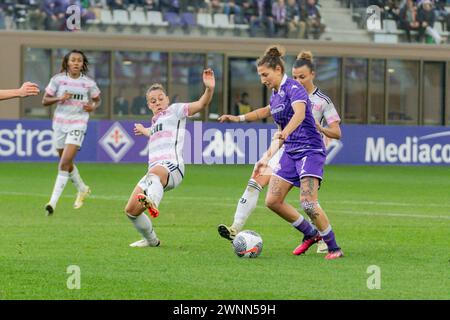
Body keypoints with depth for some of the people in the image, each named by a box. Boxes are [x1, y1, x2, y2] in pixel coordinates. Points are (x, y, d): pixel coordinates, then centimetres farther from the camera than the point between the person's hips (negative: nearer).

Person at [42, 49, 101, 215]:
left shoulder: (88, 83, -1)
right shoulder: (57, 79, -2)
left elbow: (97, 99, 16)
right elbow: (45, 101, 1)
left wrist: (93, 106, -7)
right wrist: (59, 98, -17)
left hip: (78, 125, -3)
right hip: (60, 123, 3)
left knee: (64, 163, -16)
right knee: (67, 163, 16)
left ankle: (53, 202, -16)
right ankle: (82, 189, 43)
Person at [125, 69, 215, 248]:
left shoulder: (175, 110, 9)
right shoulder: (156, 120, 31)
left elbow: (201, 105, -7)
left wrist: (209, 89, -28)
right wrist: (144, 131, 78)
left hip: (171, 166, -9)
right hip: (155, 169, 9)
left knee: (154, 174, -46)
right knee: (131, 210, 4)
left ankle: (152, 202, -80)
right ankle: (151, 240, 27)